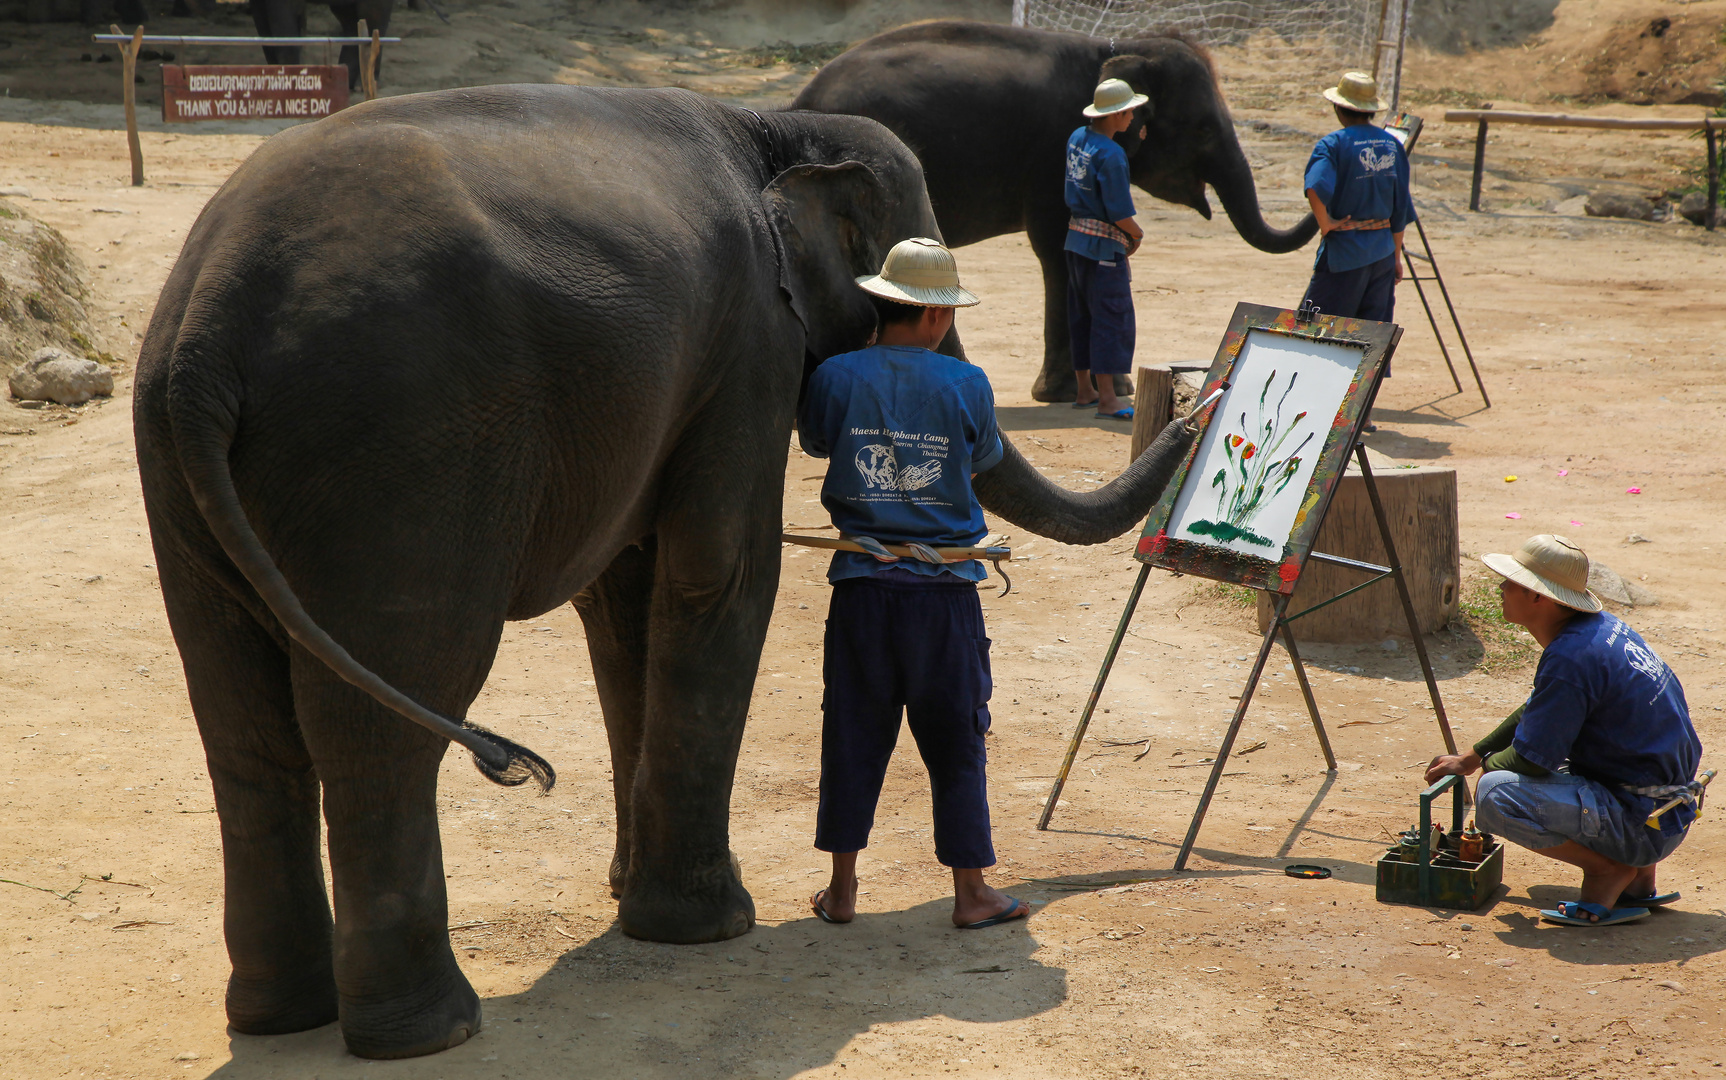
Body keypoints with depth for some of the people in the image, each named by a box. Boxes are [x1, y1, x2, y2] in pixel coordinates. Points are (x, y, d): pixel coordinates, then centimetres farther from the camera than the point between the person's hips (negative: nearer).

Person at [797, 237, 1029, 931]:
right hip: (944, 588, -1)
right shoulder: (966, 385, -7)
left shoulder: (836, 378, -4)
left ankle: (841, 889, 15)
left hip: (862, 586, 1)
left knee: (853, 736, 11)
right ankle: (971, 892, 14)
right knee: (955, 743, 8)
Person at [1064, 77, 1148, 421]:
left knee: (1082, 316, 15)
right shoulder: (1111, 154, -19)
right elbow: (1119, 213, -19)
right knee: (1112, 318, -5)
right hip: (1104, 244, -9)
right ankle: (1107, 400, -6)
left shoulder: (1077, 138, 7)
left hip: (1076, 237, 9)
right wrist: (1137, 234, 1)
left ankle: (1085, 390, 23)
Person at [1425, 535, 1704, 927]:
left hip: (1642, 824, -10)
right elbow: (1537, 714, 22)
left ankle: (1609, 870, -6)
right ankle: (1638, 878, 17)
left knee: (1496, 794, -24)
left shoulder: (1570, 660, -23)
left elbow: (1530, 761, -18)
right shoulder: (1601, 626, 7)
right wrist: (1470, 758, 25)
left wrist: (1488, 764, 5)